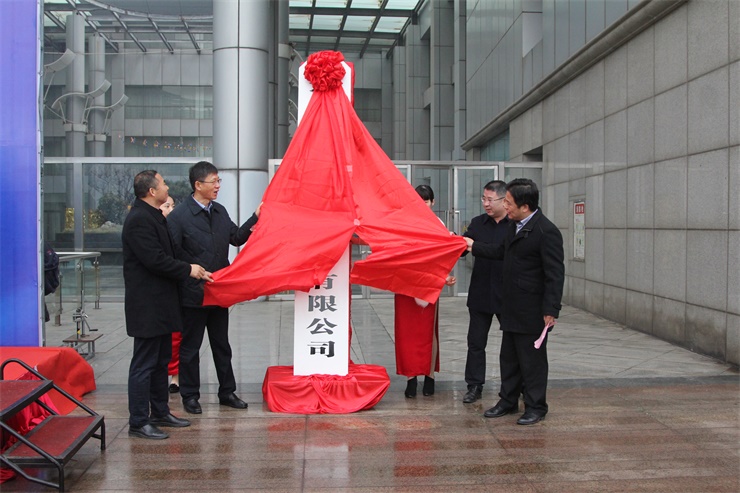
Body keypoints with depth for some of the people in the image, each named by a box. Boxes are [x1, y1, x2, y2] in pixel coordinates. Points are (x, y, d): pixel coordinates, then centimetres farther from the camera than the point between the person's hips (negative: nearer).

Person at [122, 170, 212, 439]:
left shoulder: (154, 216, 15)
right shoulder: (139, 220, -18)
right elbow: (155, 260, -23)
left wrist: (194, 270, 11)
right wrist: (188, 270, -13)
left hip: (159, 303, 11)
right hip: (147, 305, -11)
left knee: (161, 361, 18)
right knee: (144, 364, -3)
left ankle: (160, 412, 29)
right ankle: (138, 422, 5)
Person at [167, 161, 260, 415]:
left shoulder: (220, 211, 8)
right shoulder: (179, 216, -13)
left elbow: (236, 238, 13)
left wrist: (255, 218, 3)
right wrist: (189, 274, -20)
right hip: (193, 295, -6)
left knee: (222, 345, 15)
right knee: (190, 347, 8)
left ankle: (227, 392, 27)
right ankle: (190, 396, 21)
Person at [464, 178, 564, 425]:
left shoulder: (546, 231, -20)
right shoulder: (515, 225, 8)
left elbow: (555, 273, -20)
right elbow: (502, 251, 25)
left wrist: (551, 310, -21)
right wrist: (473, 246, 23)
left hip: (532, 311, -9)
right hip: (512, 308, 9)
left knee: (532, 359, 5)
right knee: (509, 358, 18)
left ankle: (535, 407, 20)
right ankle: (508, 401, 32)